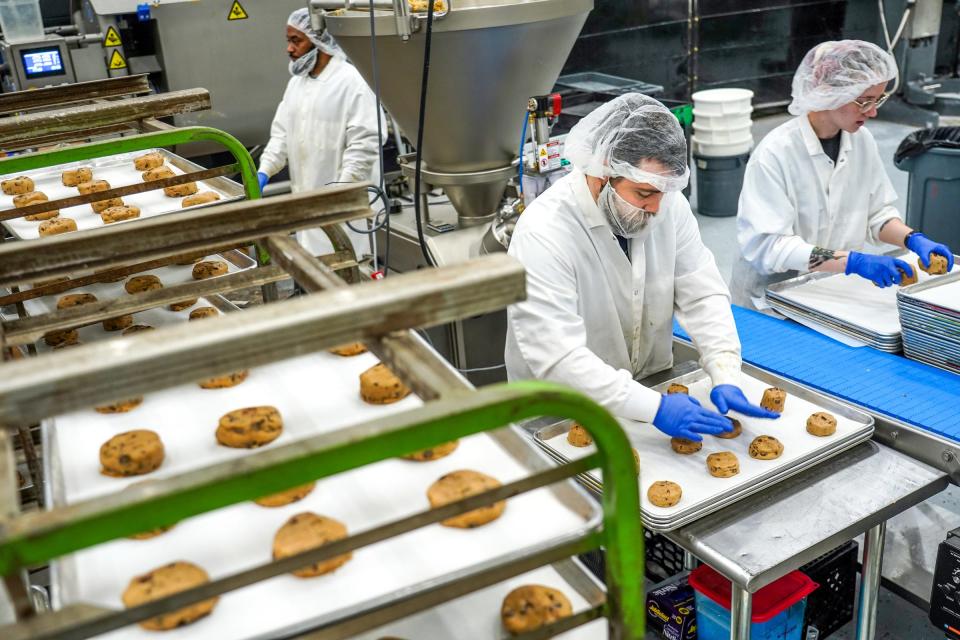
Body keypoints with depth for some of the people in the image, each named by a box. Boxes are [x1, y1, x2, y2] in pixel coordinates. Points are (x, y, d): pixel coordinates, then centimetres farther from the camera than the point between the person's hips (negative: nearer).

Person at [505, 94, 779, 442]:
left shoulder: (667, 204, -6)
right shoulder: (542, 234, -24)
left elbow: (703, 294, -3)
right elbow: (557, 358, -28)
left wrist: (726, 378, -16)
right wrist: (654, 407, -31)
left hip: (653, 386, 4)